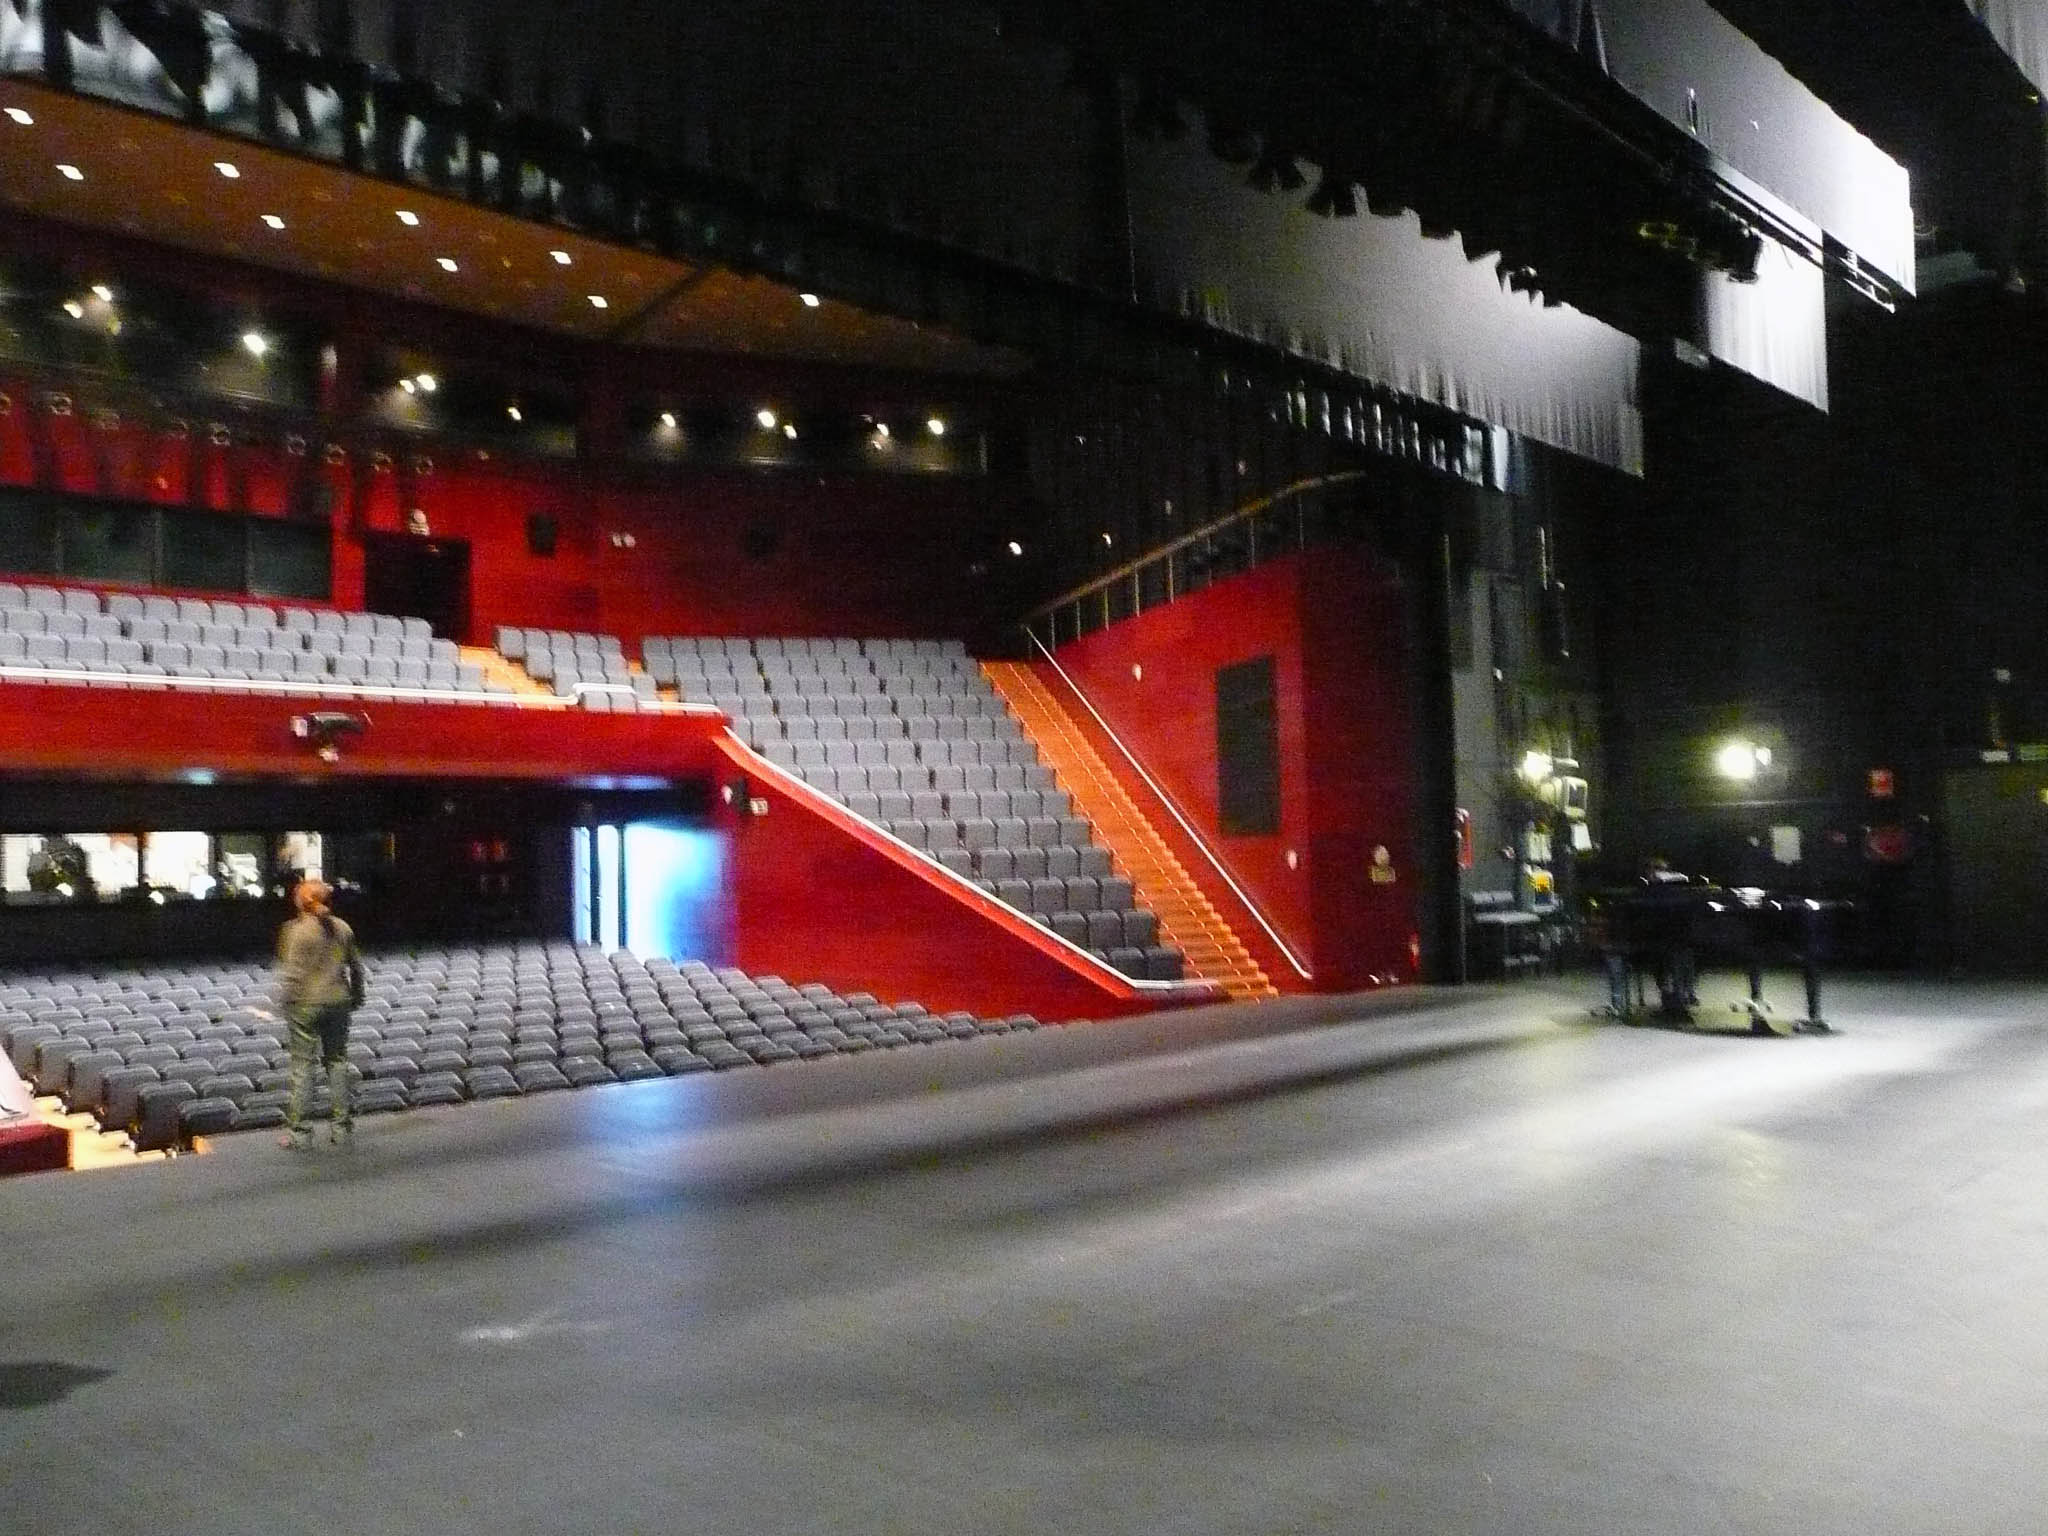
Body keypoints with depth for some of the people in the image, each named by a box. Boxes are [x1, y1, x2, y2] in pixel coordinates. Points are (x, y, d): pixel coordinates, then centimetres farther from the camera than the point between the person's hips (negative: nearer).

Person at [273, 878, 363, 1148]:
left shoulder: (297, 930, -11)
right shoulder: (343, 928, 6)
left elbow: (293, 973, -14)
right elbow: (355, 966, 12)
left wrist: (285, 1002, -4)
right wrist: (356, 996, 22)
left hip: (307, 1004, -5)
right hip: (338, 1002, 5)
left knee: (303, 1064, 1)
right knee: (337, 1060, 12)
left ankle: (297, 1128, 4)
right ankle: (342, 1124, 14)